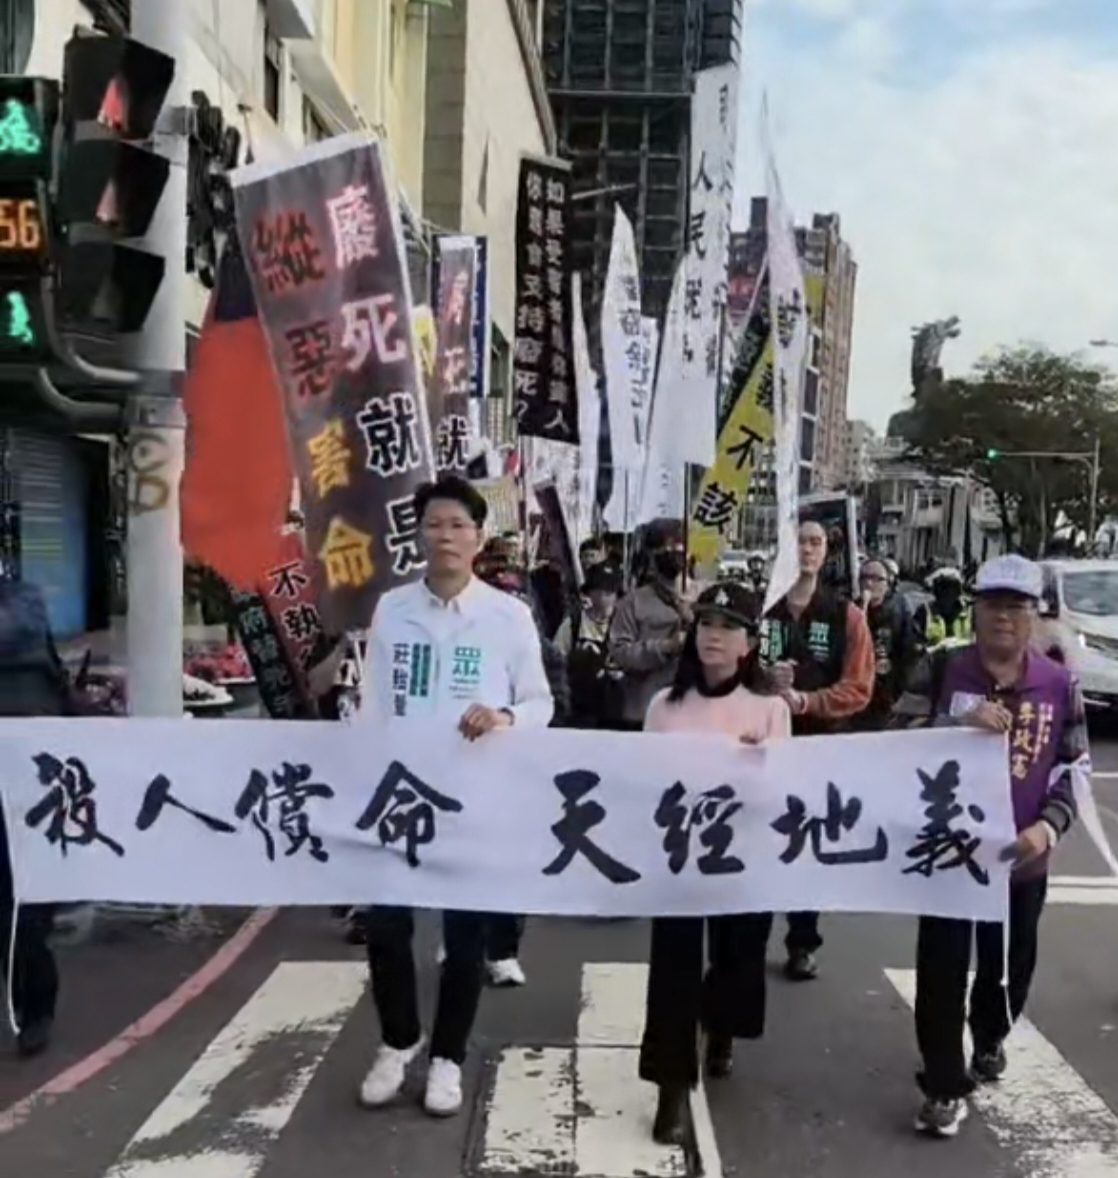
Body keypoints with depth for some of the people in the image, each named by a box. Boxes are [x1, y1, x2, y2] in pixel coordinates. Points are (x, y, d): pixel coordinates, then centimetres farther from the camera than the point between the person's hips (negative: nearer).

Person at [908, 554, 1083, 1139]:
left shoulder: (1059, 684, -2)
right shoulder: (945, 671, -7)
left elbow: (1076, 767, 3)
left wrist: (1048, 826, -13)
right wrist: (959, 725, -25)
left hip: (1020, 854, 2)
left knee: (1010, 962, 19)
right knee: (942, 966, 0)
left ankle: (990, 1036, 49)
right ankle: (946, 1084, 15)